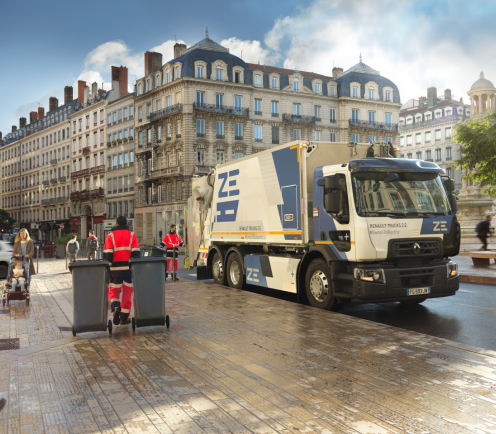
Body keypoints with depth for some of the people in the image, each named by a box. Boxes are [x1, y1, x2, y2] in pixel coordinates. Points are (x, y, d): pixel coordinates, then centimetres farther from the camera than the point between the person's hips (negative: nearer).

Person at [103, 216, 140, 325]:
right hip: (129, 268, 0)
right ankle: (124, 318, 15)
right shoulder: (132, 235, 3)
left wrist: (111, 261, 7)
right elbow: (136, 253, -6)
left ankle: (115, 308, -15)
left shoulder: (111, 236, 1)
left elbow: (107, 255, -8)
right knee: (127, 293, 11)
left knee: (114, 291, 13)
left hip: (115, 269, 0)